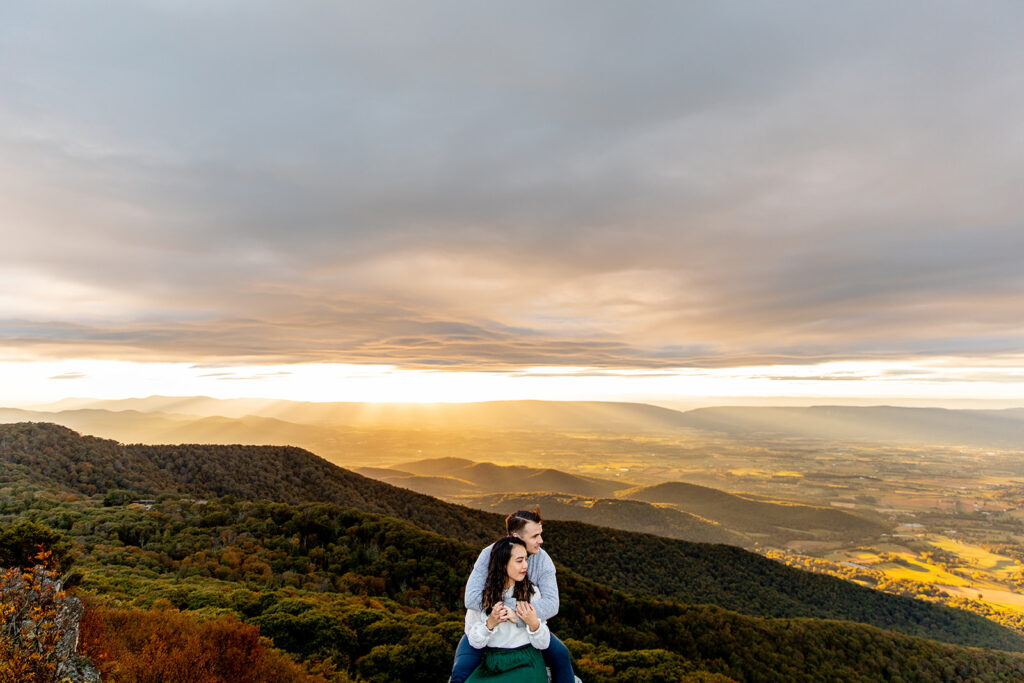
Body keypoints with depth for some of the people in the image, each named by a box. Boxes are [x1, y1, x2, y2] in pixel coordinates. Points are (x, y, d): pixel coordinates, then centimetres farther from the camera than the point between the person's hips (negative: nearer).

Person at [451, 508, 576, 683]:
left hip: (527, 626, 2)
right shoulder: (490, 555, -22)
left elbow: (551, 604, -26)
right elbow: (471, 598, -30)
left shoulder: (542, 559, -16)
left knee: (561, 654, -9)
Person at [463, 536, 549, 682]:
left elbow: (543, 645, 3)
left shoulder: (532, 592, 1)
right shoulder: (481, 595, 0)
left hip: (526, 665, -1)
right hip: (490, 667, 1)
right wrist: (490, 623, -15)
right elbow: (474, 642, 2)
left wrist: (534, 624, -17)